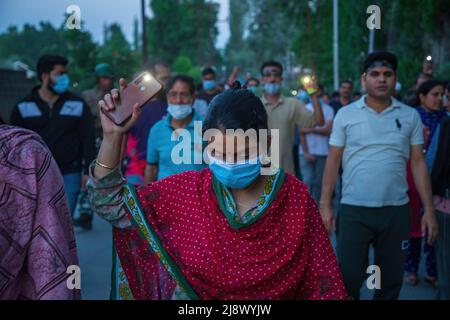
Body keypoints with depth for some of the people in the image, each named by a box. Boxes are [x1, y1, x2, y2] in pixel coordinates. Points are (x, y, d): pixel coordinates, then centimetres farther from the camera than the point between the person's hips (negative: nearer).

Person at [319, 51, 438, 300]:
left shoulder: (410, 116, 4)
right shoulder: (346, 115, 0)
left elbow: (418, 163, 5)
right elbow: (333, 161, 2)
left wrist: (429, 210, 0)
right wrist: (325, 205, -4)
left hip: (397, 210, 2)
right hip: (353, 210, -2)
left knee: (391, 280, 12)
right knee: (349, 277, 2)